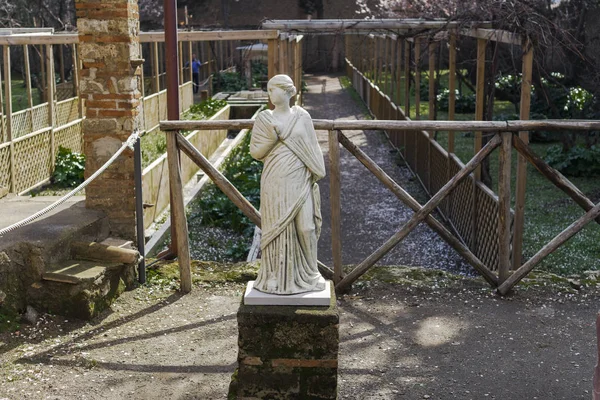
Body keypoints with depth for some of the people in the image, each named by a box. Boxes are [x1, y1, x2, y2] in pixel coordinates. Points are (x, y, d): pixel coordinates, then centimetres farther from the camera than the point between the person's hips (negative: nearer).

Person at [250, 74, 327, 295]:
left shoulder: (302, 117, 5)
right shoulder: (264, 119, 3)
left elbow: (312, 150, 7)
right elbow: (255, 151, 1)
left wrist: (315, 176, 0)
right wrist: (272, 139, -15)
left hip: (300, 182, 1)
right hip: (276, 183, 0)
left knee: (305, 227, 0)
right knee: (278, 228, 3)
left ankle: (306, 274, 15)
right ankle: (277, 276, 14)